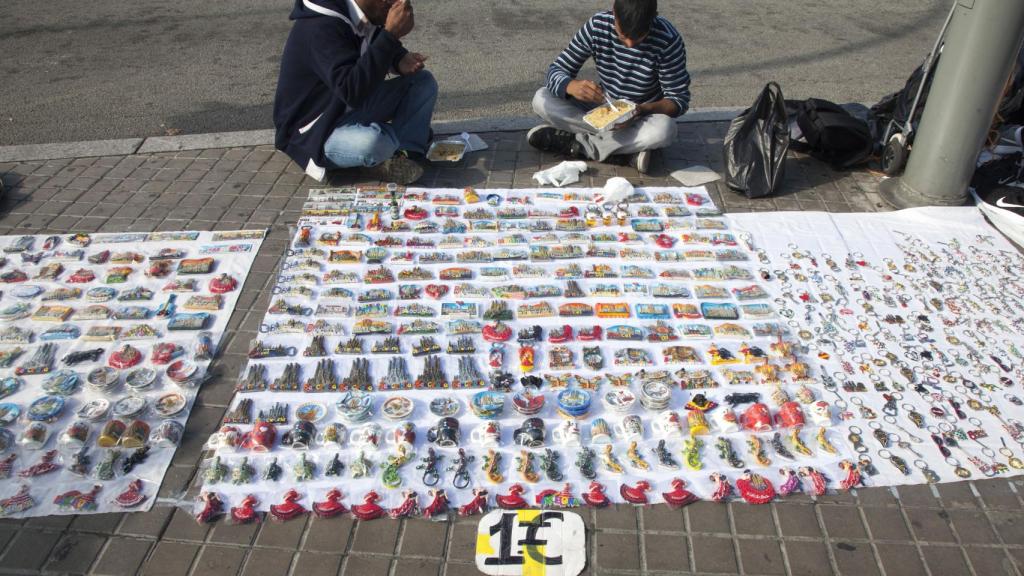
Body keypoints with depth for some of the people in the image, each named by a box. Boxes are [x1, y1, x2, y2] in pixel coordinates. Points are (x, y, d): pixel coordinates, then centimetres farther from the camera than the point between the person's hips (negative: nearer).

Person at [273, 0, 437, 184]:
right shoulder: (321, 26, -27)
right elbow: (352, 91, -37)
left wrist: (401, 61, -9)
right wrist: (391, 34, -35)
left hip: (353, 109, 8)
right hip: (314, 128, -8)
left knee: (423, 82, -1)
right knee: (372, 143, -40)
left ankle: (402, 153, -14)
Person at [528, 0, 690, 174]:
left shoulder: (668, 40, -22)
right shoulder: (597, 25, -15)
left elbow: (680, 99, -16)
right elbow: (556, 70, -12)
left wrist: (644, 110, -36)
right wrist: (572, 86, -36)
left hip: (645, 115, -2)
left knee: (664, 130, -38)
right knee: (541, 99, -19)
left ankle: (579, 143, -21)